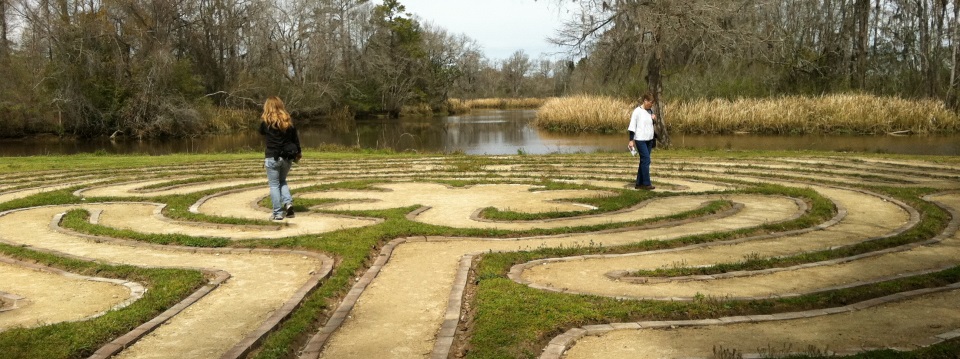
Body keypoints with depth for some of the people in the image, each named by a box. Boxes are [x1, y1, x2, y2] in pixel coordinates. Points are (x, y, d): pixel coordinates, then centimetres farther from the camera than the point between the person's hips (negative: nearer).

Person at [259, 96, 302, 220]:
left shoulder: (266, 121, -8)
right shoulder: (288, 120, 3)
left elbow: (261, 132, 14)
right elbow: (295, 138, 8)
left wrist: (264, 117, 12)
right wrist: (298, 153, 20)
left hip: (272, 157, -4)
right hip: (287, 157, 4)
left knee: (274, 184, 5)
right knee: (282, 181, 22)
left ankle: (278, 213, 3)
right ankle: (288, 202, 2)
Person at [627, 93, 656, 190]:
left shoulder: (649, 111, 11)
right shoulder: (637, 111, -9)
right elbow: (632, 126, -10)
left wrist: (652, 119, 1)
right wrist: (631, 140, -13)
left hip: (649, 140, 7)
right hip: (640, 140, -7)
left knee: (644, 161, 8)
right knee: (646, 160, -12)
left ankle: (639, 183, 14)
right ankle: (646, 183, -8)